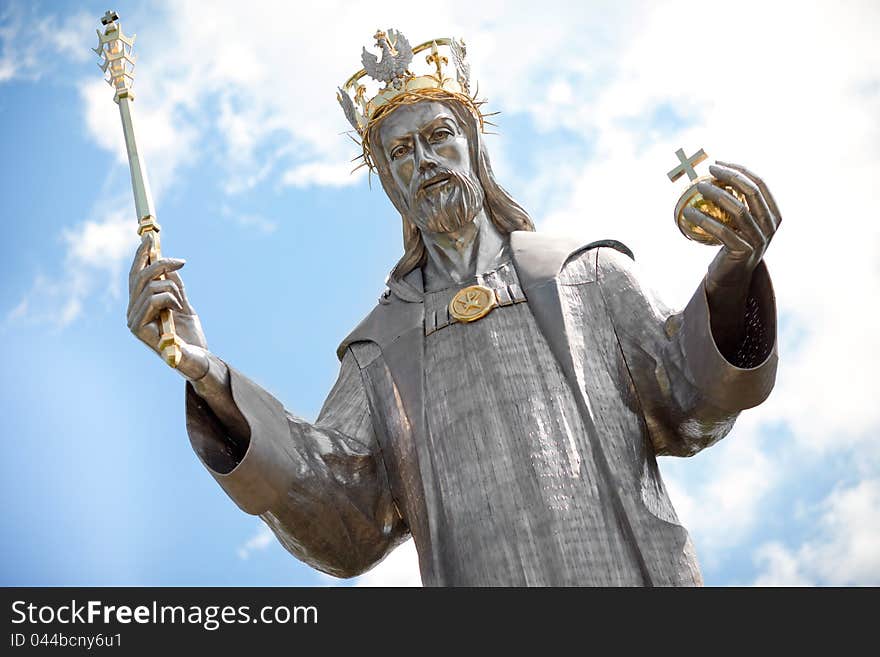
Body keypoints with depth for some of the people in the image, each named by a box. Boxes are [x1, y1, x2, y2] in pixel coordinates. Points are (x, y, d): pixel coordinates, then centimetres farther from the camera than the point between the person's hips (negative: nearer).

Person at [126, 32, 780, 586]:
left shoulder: (586, 269, 15)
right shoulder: (382, 345, 17)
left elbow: (688, 408, 4)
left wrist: (734, 269, -15)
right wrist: (206, 374, -9)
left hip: (638, 569, -1)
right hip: (473, 574, 1)